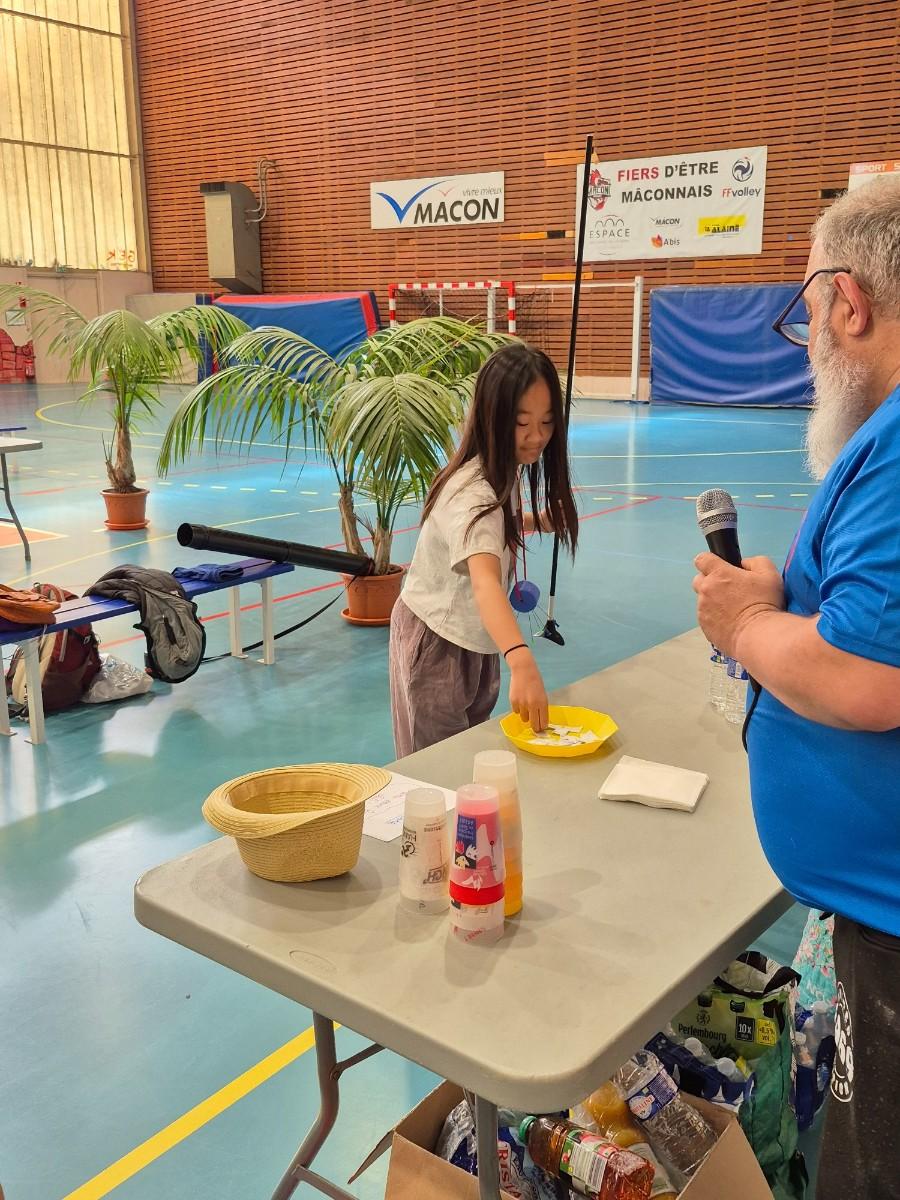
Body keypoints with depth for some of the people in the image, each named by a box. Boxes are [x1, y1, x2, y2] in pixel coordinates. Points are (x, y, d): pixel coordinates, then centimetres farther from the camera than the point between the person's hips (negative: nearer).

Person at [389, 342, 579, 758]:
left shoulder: (505, 471, -4)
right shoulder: (474, 493, -32)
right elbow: (485, 582, -49)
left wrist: (538, 521, 1)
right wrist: (522, 663, -63)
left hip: (476, 640, 9)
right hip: (437, 643, -8)